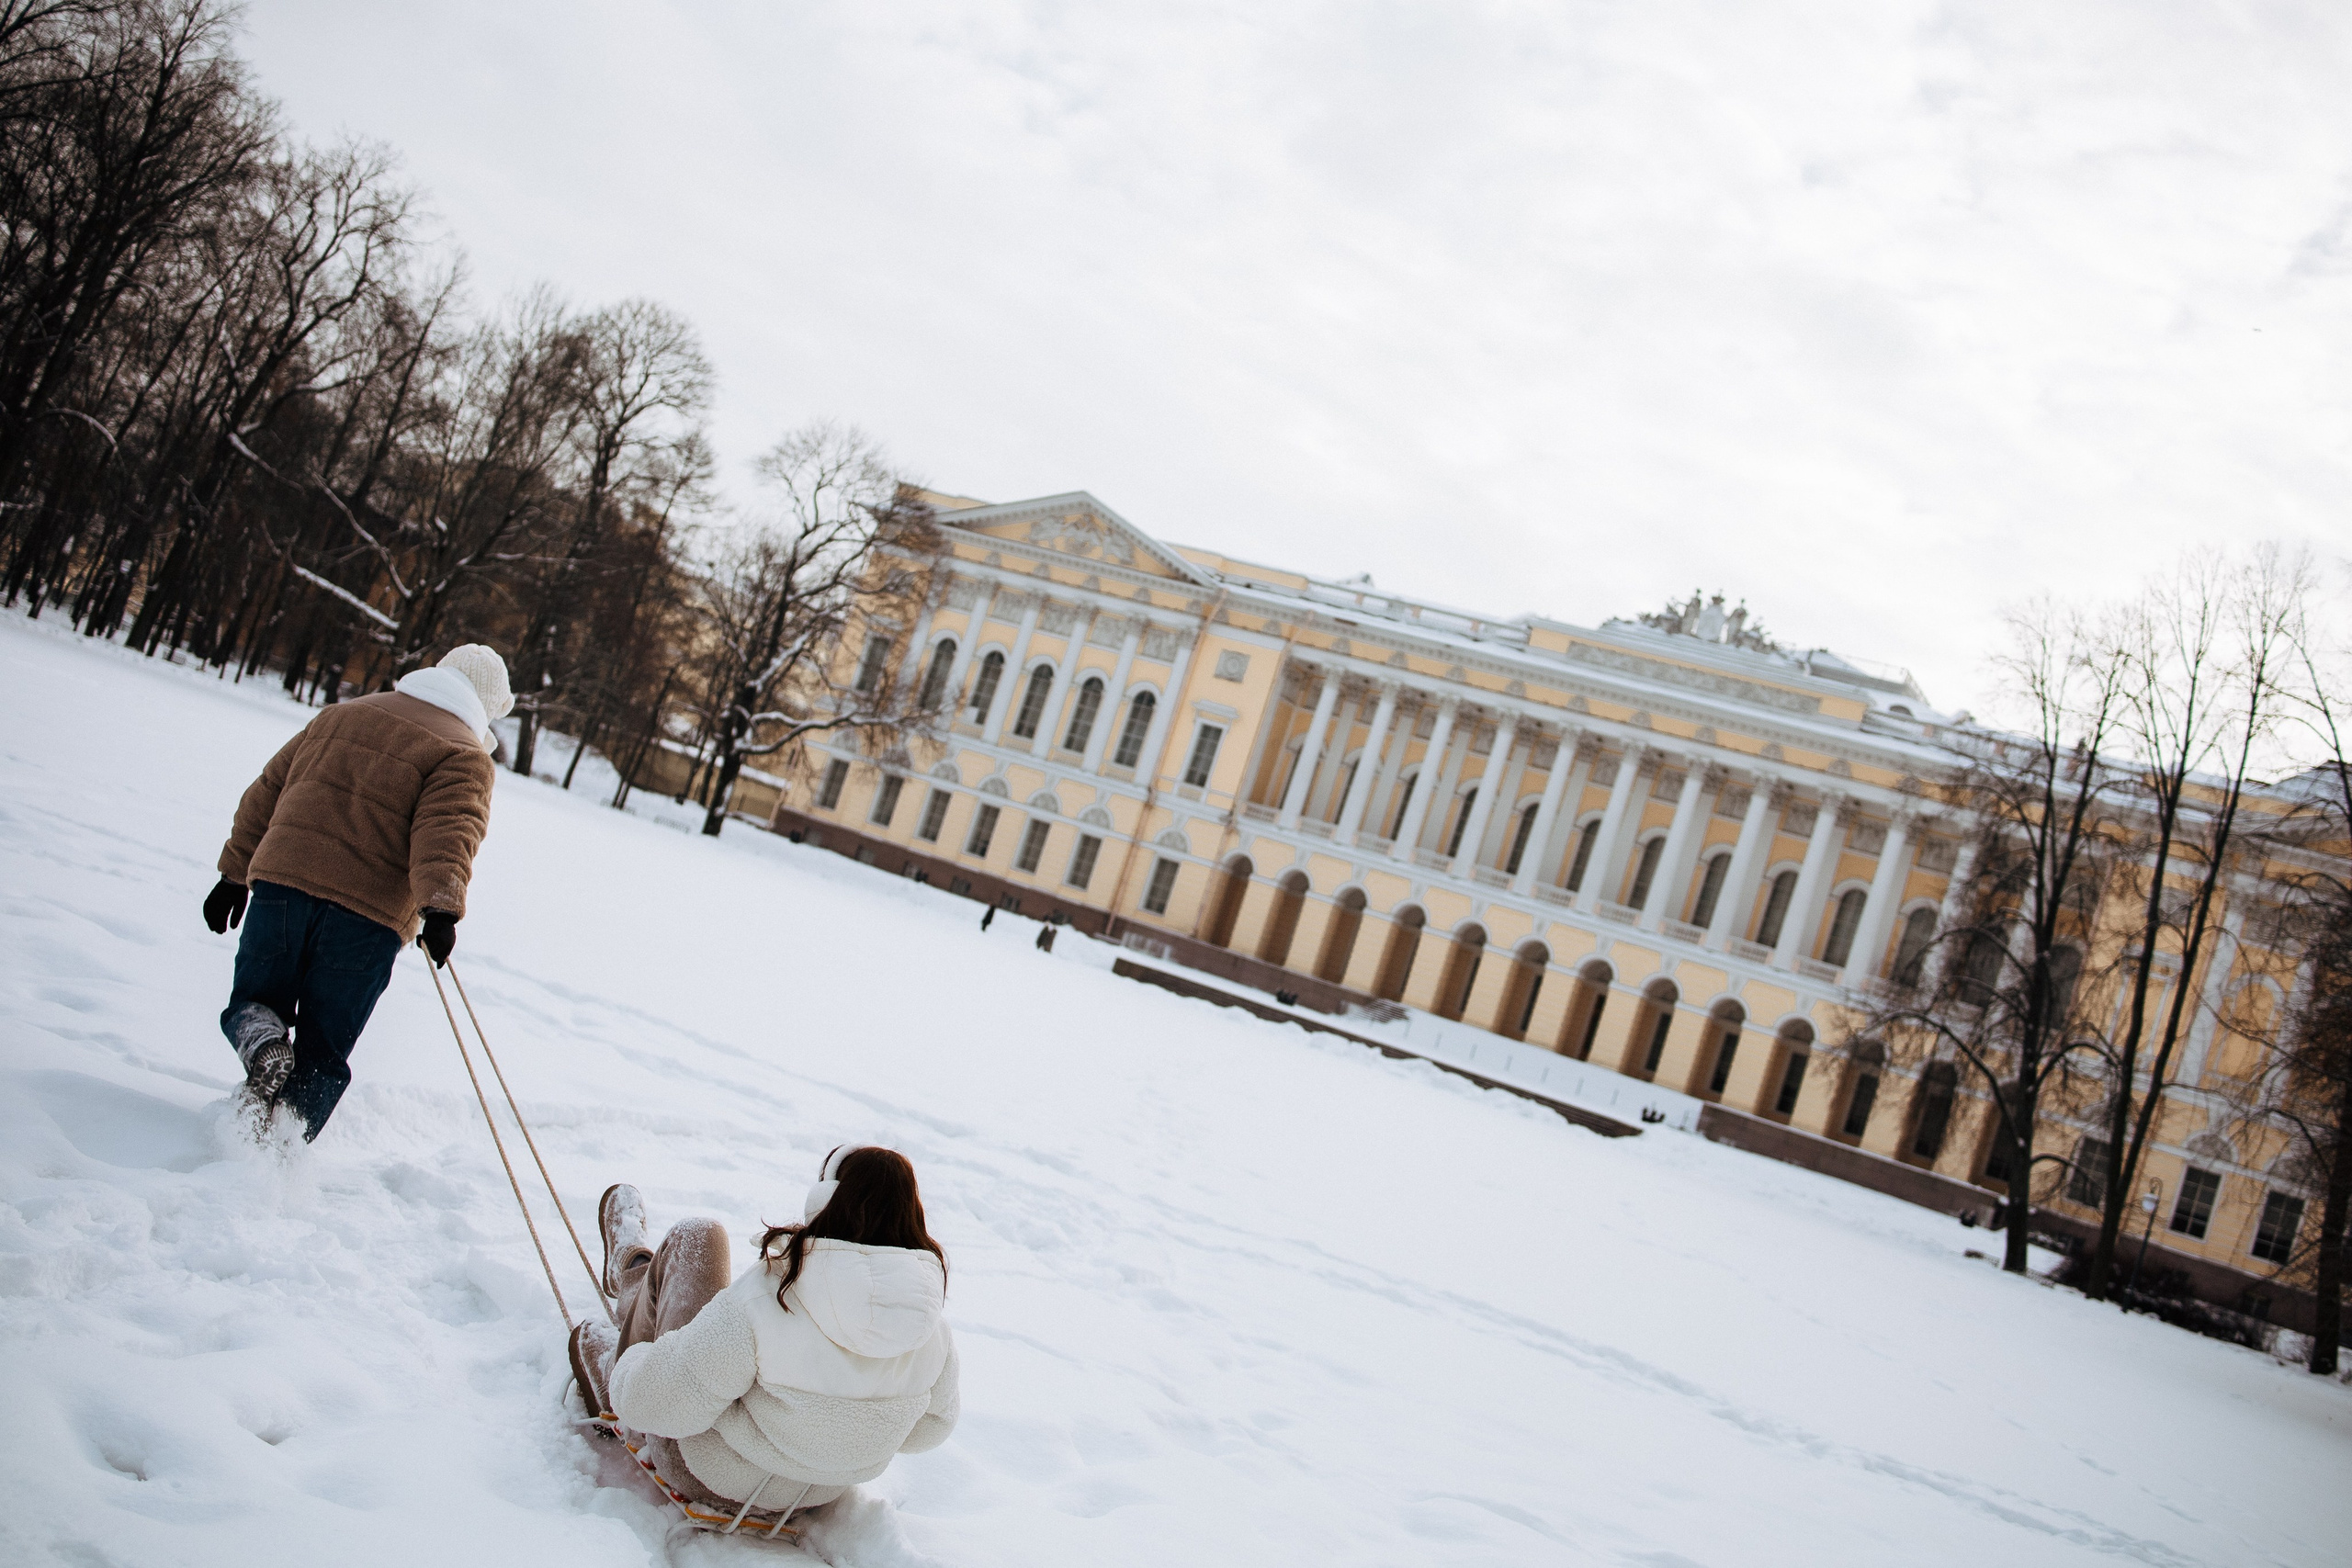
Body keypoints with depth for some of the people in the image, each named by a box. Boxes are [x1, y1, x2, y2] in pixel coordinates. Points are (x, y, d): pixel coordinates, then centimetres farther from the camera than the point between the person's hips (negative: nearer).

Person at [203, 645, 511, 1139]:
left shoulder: (341, 715, 19)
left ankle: (262, 1044, -11)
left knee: (252, 1003, 21)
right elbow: (447, 832, -17)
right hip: (369, 915, -3)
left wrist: (235, 873, 27)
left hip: (281, 882, 3)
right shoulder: (465, 758, 1)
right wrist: (440, 908, -29)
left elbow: (266, 793, 22)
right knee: (321, 1056, 9)